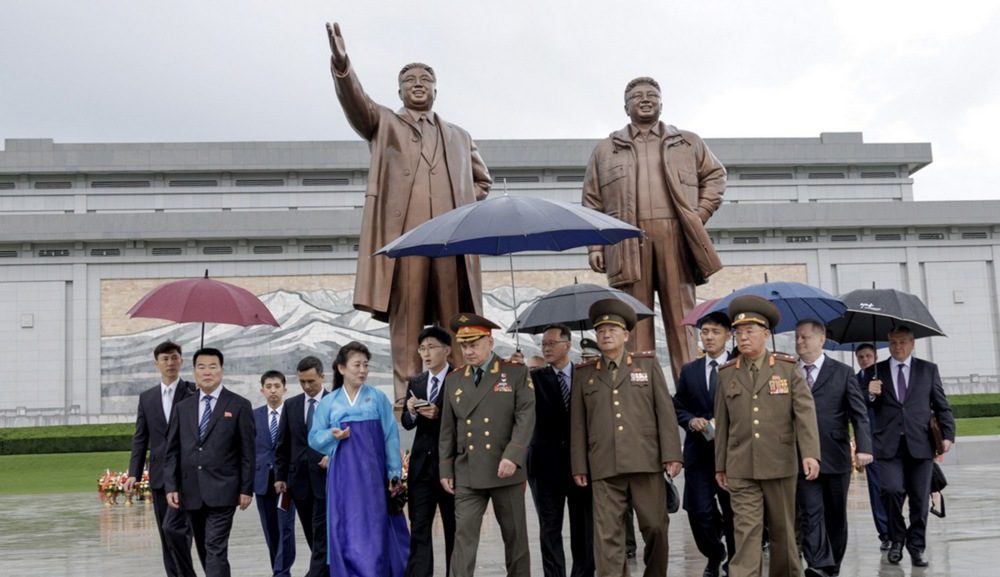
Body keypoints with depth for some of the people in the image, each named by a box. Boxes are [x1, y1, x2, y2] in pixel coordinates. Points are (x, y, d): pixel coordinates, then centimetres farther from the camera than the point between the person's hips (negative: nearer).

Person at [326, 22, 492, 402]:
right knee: (405, 319, -6)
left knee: (455, 321, -1)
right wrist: (341, 63, -21)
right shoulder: (384, 124, 18)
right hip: (403, 233, -2)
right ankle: (407, 396, -5)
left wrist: (464, 206, 9)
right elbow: (355, 102, -2)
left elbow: (482, 180, 30)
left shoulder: (459, 137, 27)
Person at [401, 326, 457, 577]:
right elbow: (407, 424, 10)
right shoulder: (415, 383, 11)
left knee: (454, 530, 8)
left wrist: (439, 414, -24)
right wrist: (411, 412, -11)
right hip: (422, 464, 5)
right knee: (418, 530, 2)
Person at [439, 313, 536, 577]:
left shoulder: (517, 373, 0)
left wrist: (512, 456, -20)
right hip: (467, 473, 2)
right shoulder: (453, 379, 11)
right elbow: (448, 429, 12)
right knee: (464, 535, -5)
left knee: (515, 536, 8)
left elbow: (526, 417, -9)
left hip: (506, 470, -2)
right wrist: (446, 469, 8)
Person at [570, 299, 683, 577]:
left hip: (646, 461, 0)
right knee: (607, 535, -2)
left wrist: (671, 455, -3)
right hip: (604, 468, 0)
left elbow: (665, 411, 4)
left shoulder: (648, 363, 9)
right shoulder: (584, 373, 11)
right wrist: (579, 466, 5)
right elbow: (578, 424, 10)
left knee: (655, 527, 7)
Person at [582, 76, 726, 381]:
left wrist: (701, 213, 6)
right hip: (628, 241, 0)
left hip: (675, 238, 0)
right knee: (635, 319, -3)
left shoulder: (689, 143, 19)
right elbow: (592, 202, 13)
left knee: (681, 316, -2)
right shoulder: (605, 150, 17)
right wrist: (595, 246, 2)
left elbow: (715, 175, 21)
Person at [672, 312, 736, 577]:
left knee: (733, 512, 7)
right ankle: (714, 556, 22)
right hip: (698, 451, 2)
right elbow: (677, 407, 13)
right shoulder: (689, 370, 12)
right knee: (700, 512, -4)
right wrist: (691, 420, -7)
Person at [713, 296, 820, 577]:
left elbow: (805, 412, -8)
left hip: (780, 465, 0)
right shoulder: (727, 373, 6)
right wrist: (720, 465, 10)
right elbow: (722, 423, 9)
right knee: (746, 532, -7)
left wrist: (810, 453, -20)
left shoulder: (788, 369, 0)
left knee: (782, 530, 12)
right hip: (741, 469, 0)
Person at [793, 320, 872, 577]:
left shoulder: (842, 372, 4)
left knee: (836, 515, 10)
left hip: (836, 457, 0)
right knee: (810, 514, -8)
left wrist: (864, 446, -12)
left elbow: (859, 413, 0)